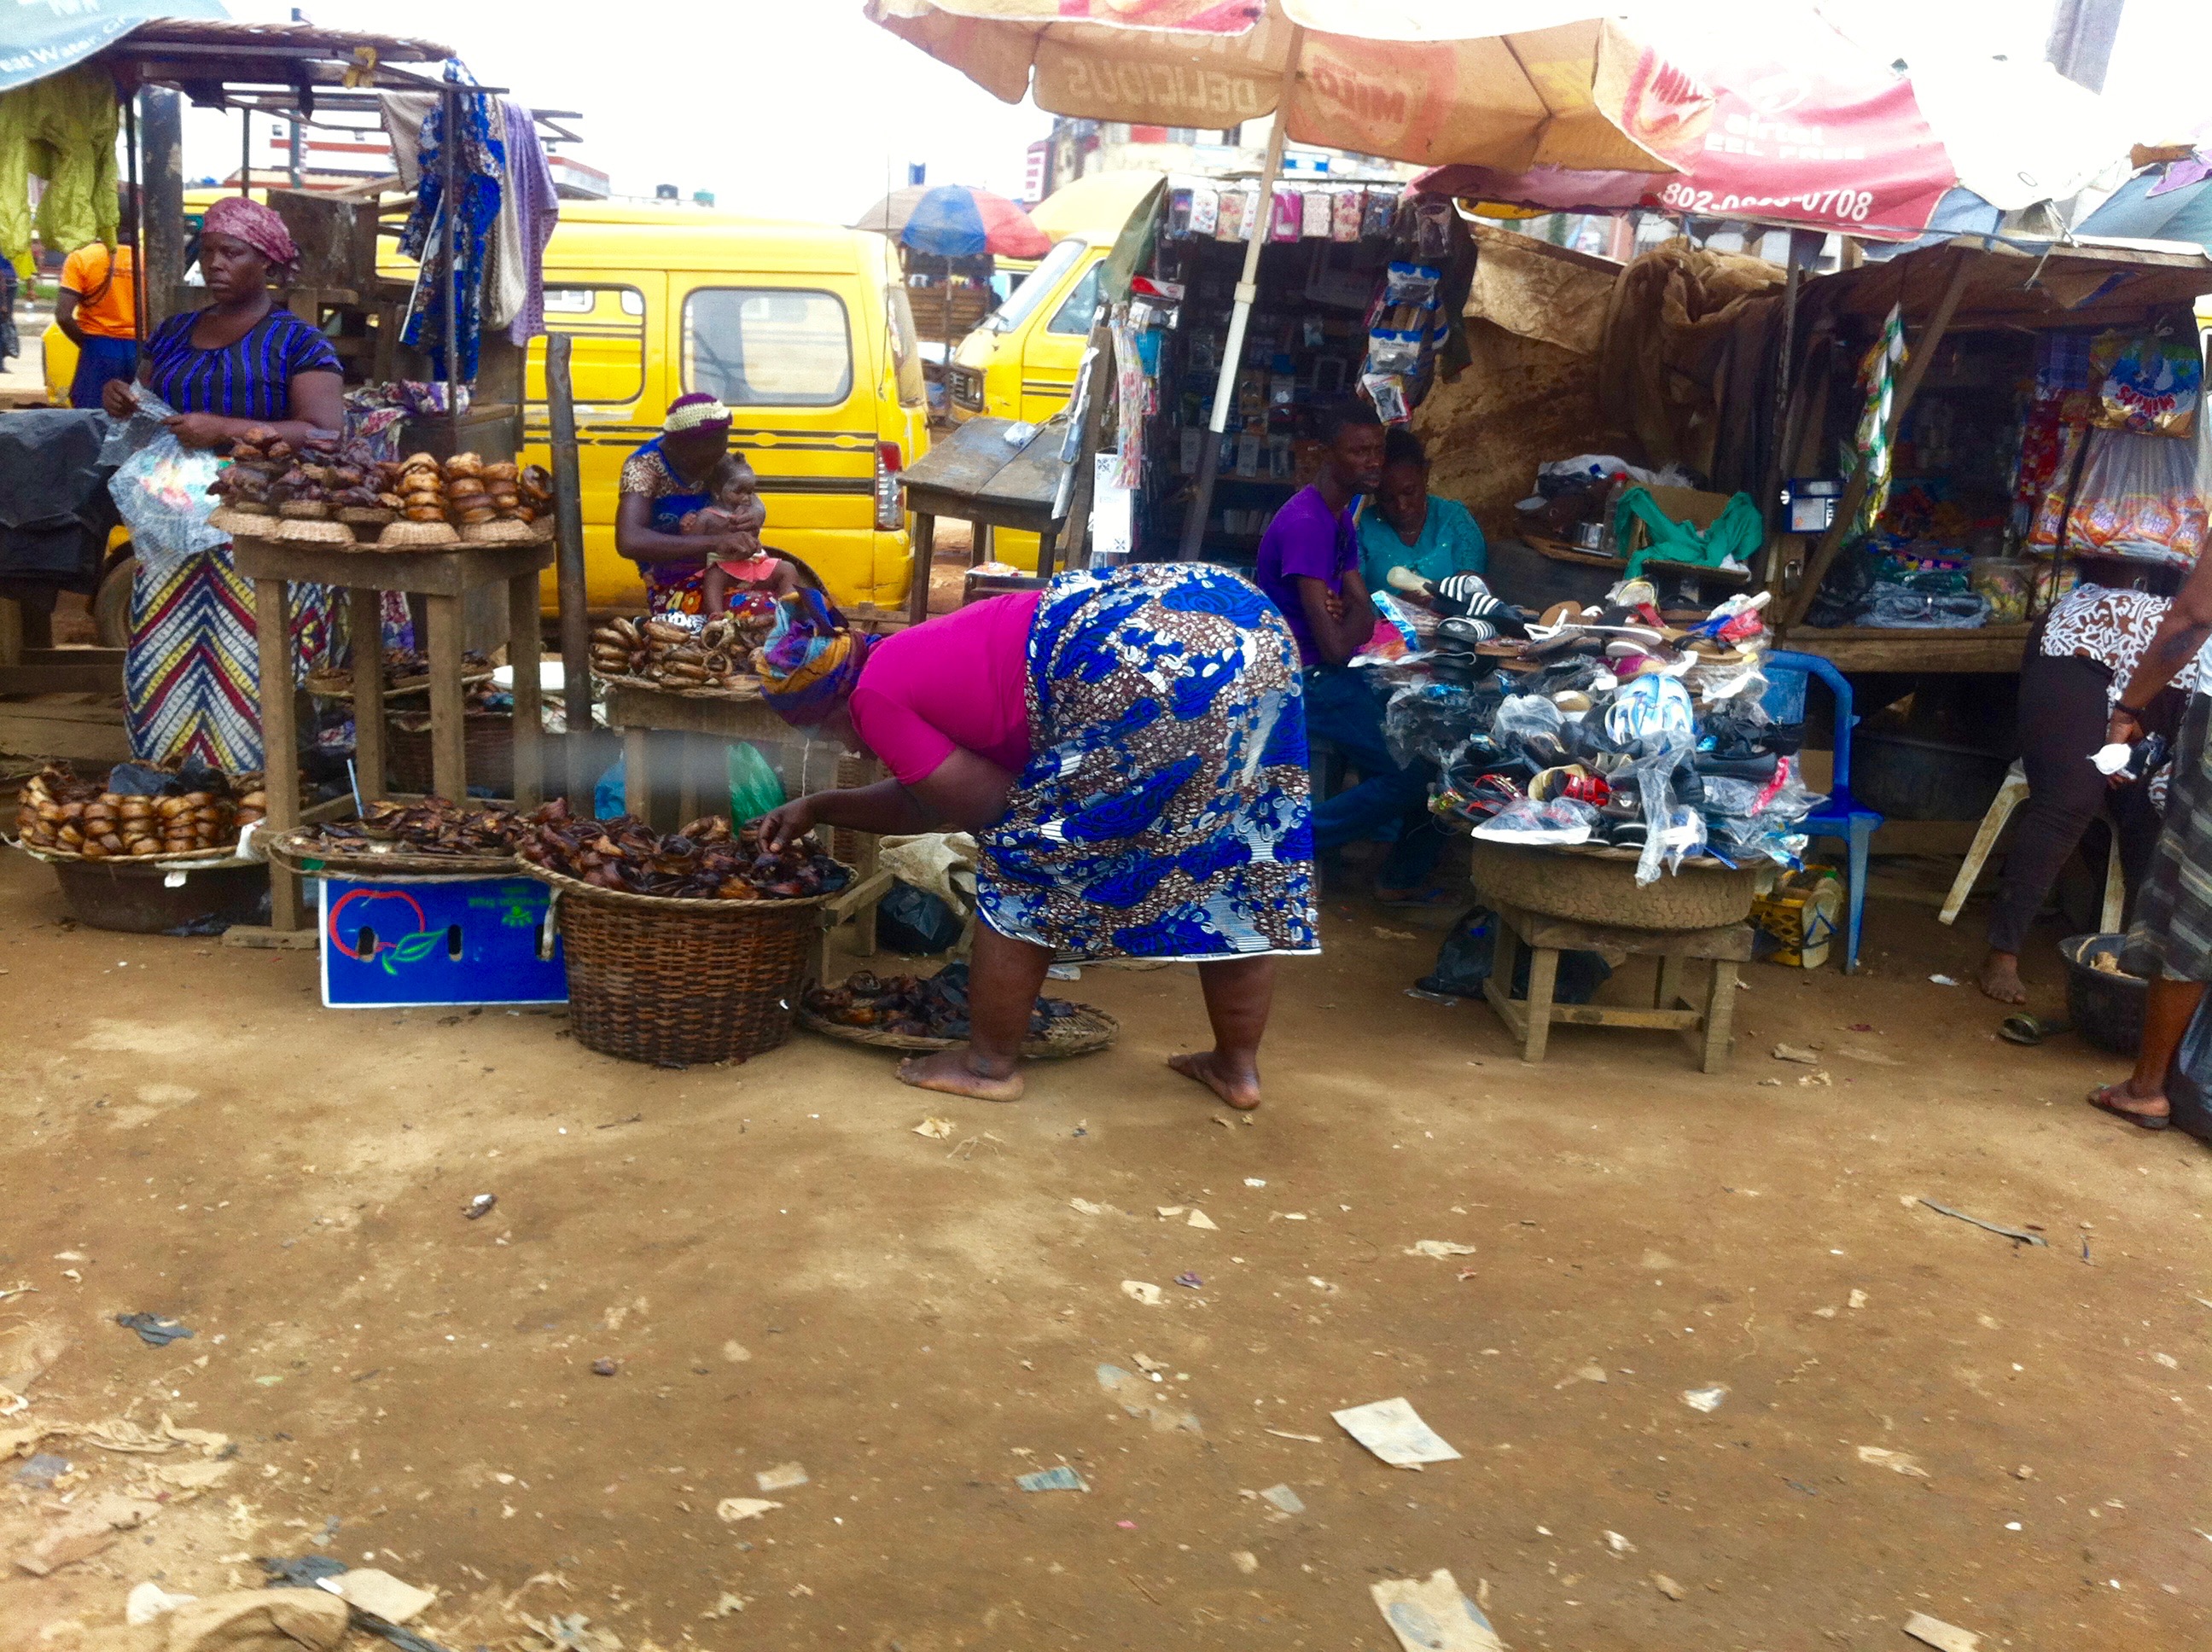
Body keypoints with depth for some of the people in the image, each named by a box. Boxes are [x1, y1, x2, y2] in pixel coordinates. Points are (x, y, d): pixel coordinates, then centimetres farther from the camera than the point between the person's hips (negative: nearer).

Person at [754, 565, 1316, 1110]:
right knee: (1230, 840, 20)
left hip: (1154, 661, -10)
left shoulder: (874, 698, 3)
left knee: (1022, 856, 7)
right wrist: (819, 808, 48)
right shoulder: (917, 659, 30)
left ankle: (990, 1065, 20)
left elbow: (991, 805, 3)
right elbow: (926, 800, 41)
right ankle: (1238, 1067, 32)